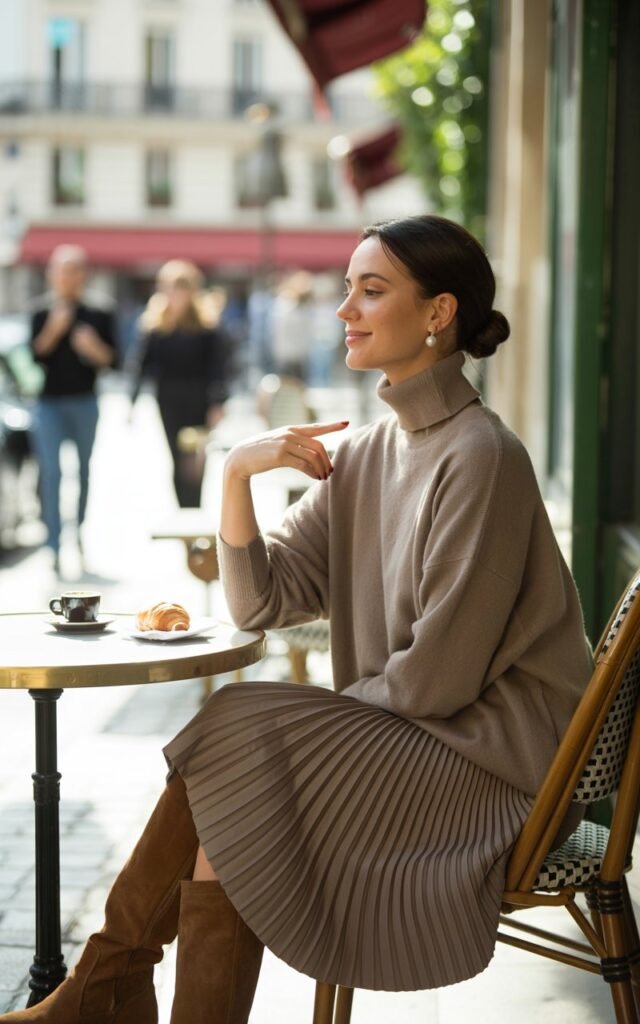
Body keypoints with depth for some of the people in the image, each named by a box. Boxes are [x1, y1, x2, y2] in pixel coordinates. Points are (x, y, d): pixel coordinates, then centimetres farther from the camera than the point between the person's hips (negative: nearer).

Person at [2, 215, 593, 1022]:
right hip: (407, 741, 7)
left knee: (235, 743, -17)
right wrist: (236, 474, -10)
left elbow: (439, 676, -18)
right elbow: (262, 603, 3)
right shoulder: (364, 454, 8)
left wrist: (333, 706, -4)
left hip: (490, 763, -7)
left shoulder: (480, 457, -18)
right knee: (222, 795, -14)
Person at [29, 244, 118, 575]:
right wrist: (54, 329, -18)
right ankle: (55, 547, -11)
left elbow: (111, 359, 2)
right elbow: (35, 355, -6)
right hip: (50, 402, -2)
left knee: (84, 469, 12)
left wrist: (94, 347, -17)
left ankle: (80, 530, 33)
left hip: (85, 402, 2)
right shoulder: (42, 312, 1)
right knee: (50, 472, -10)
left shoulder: (99, 314, 3)